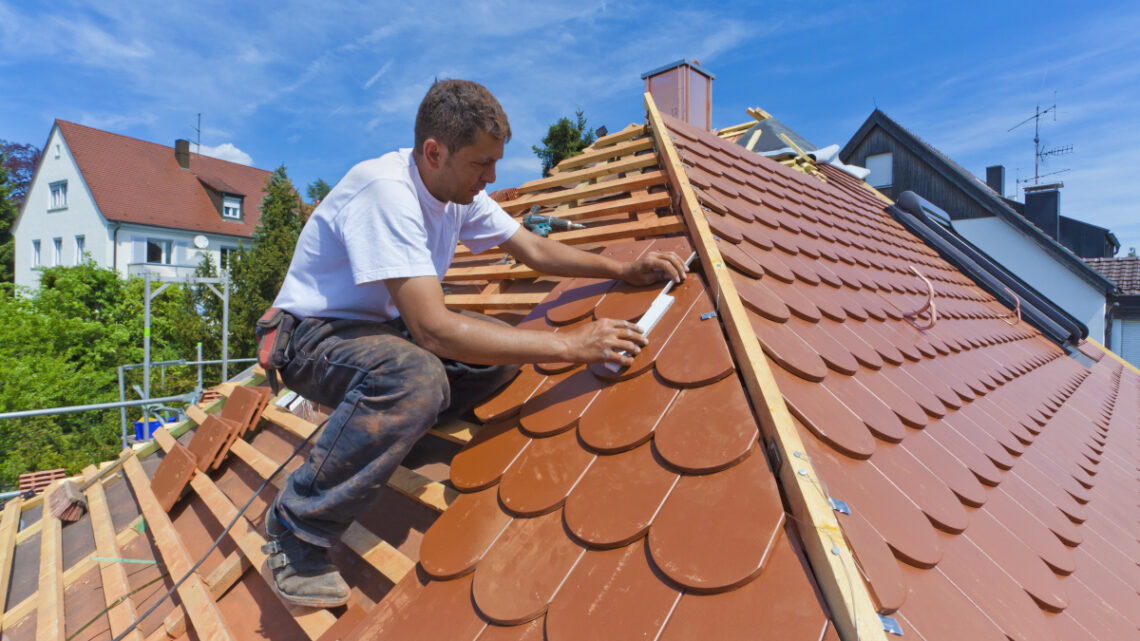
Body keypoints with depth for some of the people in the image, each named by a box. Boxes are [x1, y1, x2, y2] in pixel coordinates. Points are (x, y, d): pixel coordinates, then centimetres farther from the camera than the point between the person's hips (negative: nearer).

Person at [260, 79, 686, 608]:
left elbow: (533, 248, 6)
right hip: (314, 336, -7)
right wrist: (569, 345, -37)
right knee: (417, 377, -38)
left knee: (504, 351, -10)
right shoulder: (385, 191, -30)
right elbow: (433, 329, -37)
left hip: (385, 326, 8)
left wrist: (625, 271, -5)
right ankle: (295, 528, -17)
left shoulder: (459, 189, -4)